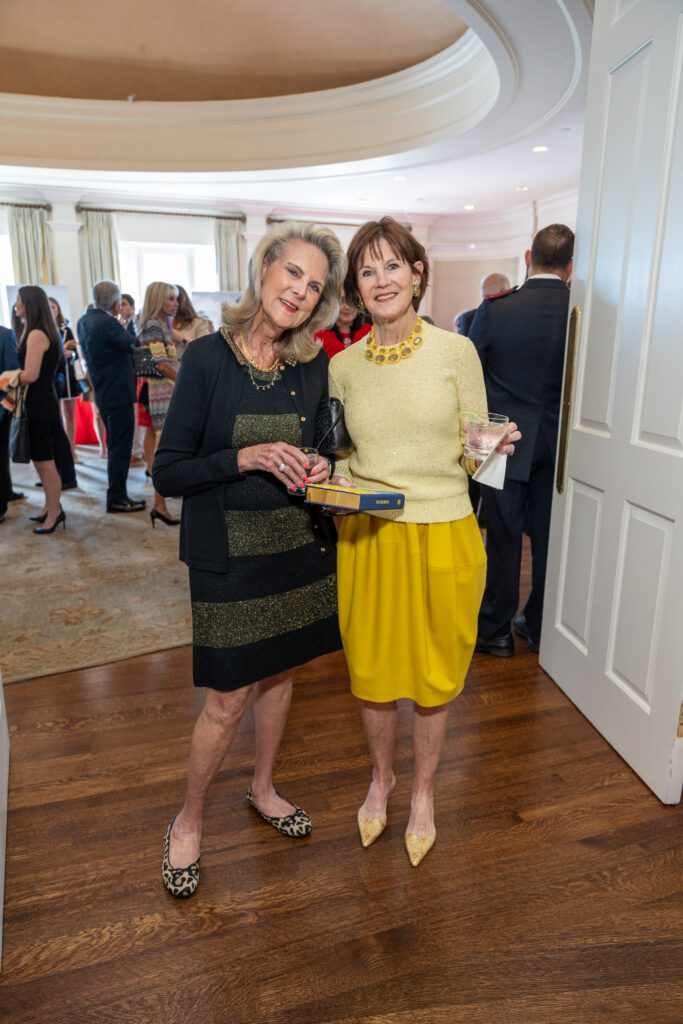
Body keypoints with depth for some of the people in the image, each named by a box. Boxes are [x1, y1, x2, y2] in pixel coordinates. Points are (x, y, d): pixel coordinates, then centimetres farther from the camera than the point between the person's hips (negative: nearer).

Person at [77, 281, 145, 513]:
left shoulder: (84, 321, 9)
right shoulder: (108, 323, -20)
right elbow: (135, 347, -13)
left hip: (103, 392, 10)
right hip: (118, 393, -10)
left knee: (115, 446, 18)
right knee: (120, 447, -2)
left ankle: (117, 493, 26)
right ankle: (117, 498, 4)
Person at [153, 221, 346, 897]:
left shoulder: (314, 367, 2)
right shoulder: (209, 357, -11)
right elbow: (167, 473, -12)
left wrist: (318, 471, -8)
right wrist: (247, 458, -24)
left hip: (300, 544, 5)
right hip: (231, 551, -4)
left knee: (279, 672, 18)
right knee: (228, 699, 3)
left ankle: (262, 789, 44)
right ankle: (188, 821, 30)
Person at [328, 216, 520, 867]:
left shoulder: (456, 352, -5)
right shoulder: (342, 366, 3)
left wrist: (494, 448, -22)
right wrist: (336, 479, -7)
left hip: (440, 536, -2)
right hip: (366, 536, 2)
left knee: (433, 674, 13)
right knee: (371, 669, 15)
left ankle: (423, 792, 40)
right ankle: (380, 778, 43)